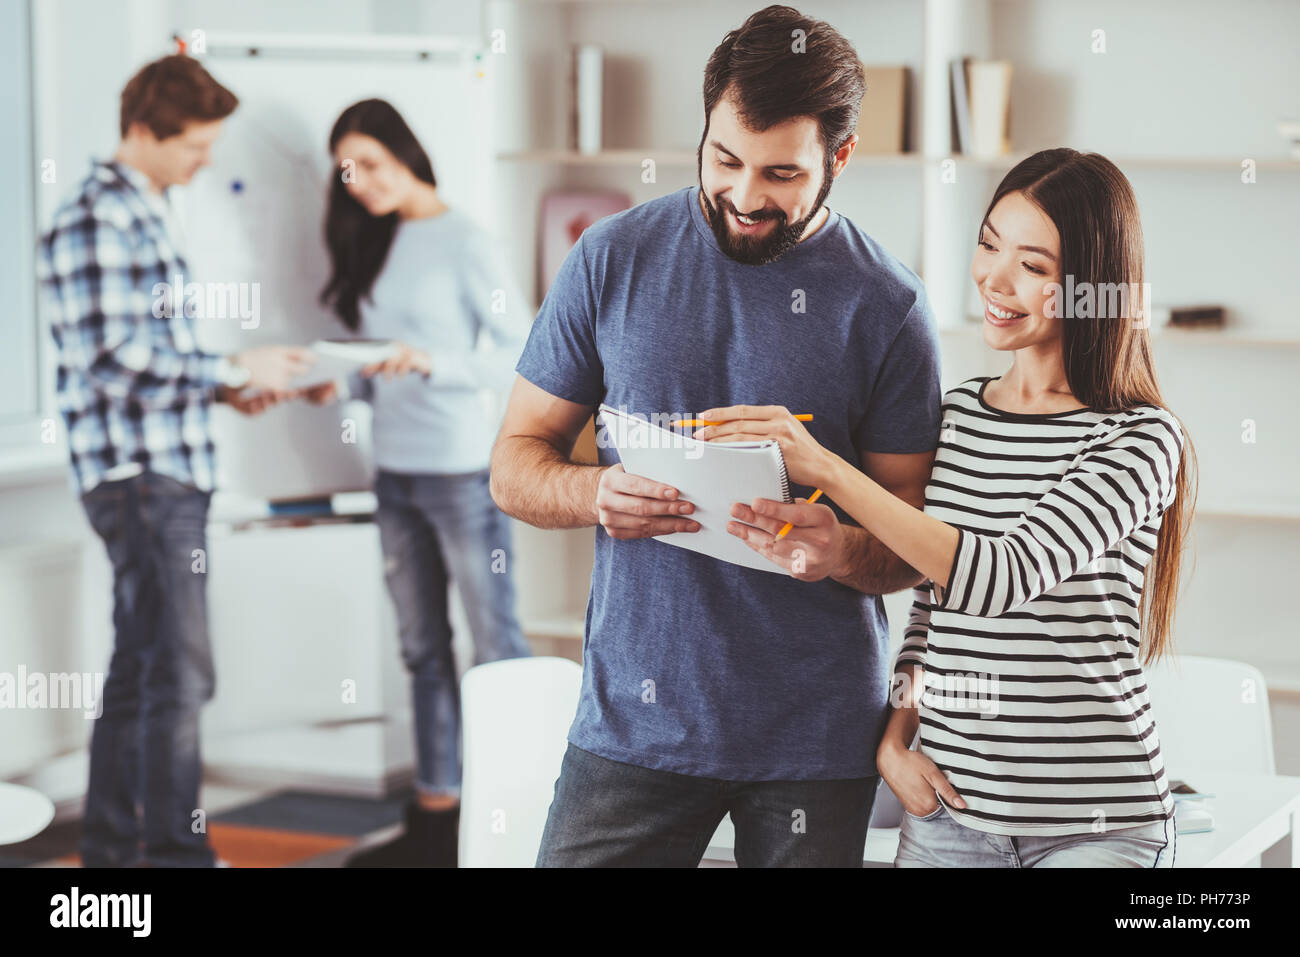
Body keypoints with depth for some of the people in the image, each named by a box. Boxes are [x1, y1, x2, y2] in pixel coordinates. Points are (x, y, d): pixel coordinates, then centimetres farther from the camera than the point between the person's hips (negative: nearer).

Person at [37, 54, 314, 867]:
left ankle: (111, 845, 22)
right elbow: (115, 360, -21)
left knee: (140, 670, 14)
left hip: (170, 472, 10)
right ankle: (176, 850, -6)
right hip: (138, 473, -10)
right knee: (179, 671, -10)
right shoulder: (96, 220, -14)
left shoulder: (148, 213, 17)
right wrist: (234, 371, -15)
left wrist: (226, 387, 11)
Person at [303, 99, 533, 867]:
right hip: (395, 473, 7)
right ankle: (438, 815, 17)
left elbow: (524, 352, -12)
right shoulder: (372, 245, 12)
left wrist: (433, 364, -23)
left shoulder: (463, 241, -8)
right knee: (423, 650, 11)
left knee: (497, 645, -3)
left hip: (464, 471, -7)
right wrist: (340, 385, -3)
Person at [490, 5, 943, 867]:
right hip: (633, 720, 1)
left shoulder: (887, 305, -3)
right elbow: (516, 463, 6)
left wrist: (844, 551, -22)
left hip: (817, 735, -1)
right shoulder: (614, 259, 1)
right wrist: (593, 493, -16)